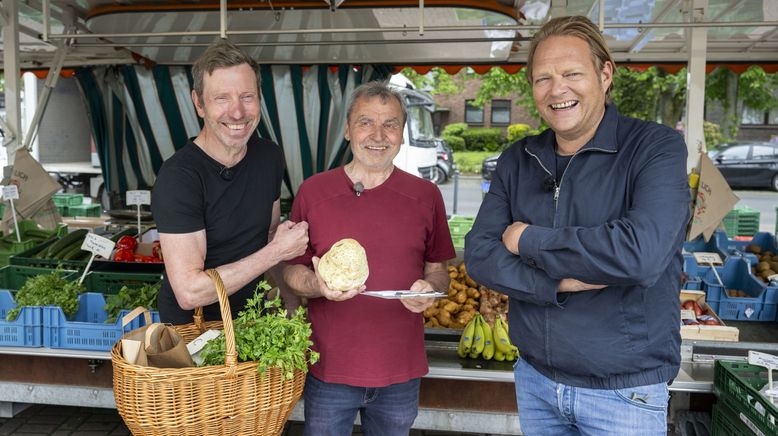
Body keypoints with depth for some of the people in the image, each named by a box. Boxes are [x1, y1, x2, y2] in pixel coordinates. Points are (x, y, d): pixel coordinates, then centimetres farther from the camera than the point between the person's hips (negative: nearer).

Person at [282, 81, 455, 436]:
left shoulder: (425, 195, 0)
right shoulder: (313, 191, -3)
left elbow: (438, 270, 7)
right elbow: (291, 270, 1)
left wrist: (429, 288, -15)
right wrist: (317, 284, -20)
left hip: (400, 374, 1)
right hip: (329, 370, -1)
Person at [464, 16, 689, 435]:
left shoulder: (657, 147, -13)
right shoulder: (517, 160, 1)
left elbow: (641, 254, -28)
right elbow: (479, 254, -5)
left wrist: (528, 241, -17)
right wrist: (558, 282, -22)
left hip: (624, 392, -4)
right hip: (533, 377, 5)